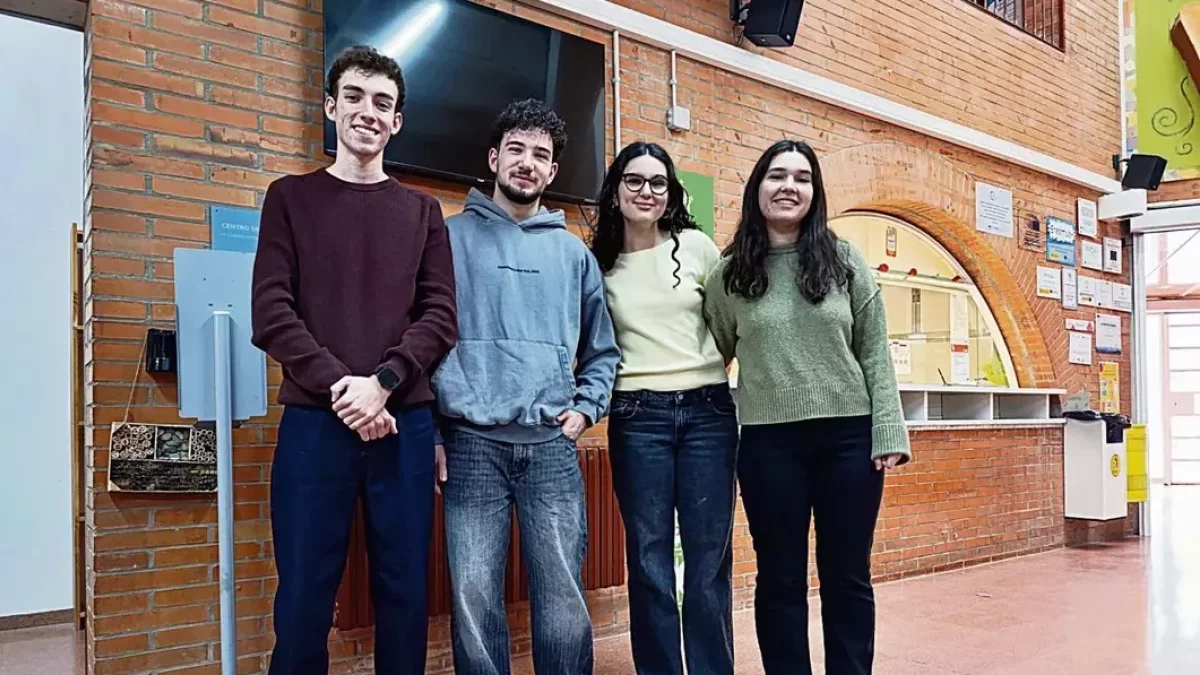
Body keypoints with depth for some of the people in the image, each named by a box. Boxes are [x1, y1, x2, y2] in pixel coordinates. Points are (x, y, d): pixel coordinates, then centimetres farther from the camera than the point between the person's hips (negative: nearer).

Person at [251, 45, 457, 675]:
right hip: (313, 420, -1)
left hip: (405, 423, 1)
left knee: (405, 590, 7)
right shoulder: (291, 197, 9)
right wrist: (339, 385, -14)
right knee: (304, 596, 3)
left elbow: (440, 316, 3)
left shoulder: (422, 211, 13)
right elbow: (272, 313, -1)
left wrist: (382, 383, -12)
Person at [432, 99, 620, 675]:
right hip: (471, 444, -2)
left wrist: (586, 407, 5)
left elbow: (602, 348, 20)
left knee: (564, 600, 4)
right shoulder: (451, 238, 7)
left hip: (552, 446, 2)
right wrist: (430, 427, -4)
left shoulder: (573, 252, 15)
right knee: (474, 600, 1)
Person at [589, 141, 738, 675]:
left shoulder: (697, 246, 4)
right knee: (649, 560, 4)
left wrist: (707, 368, 6)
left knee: (710, 558, 4)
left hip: (708, 411, 0)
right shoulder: (598, 264, 5)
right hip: (638, 417, 0)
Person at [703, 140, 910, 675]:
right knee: (781, 580, 9)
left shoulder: (844, 261, 4)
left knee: (847, 577, 10)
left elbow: (874, 354, 3)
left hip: (848, 435, 1)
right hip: (769, 441, 0)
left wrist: (887, 434, -3)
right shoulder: (729, 274, 3)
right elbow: (712, 355, 10)